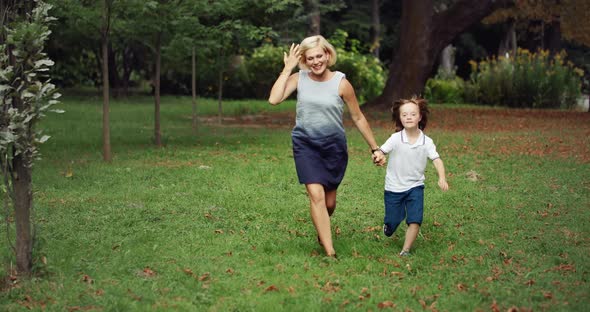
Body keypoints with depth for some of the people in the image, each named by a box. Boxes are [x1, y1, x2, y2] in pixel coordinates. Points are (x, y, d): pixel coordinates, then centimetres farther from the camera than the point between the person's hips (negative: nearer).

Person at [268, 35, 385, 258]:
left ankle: (322, 231, 44)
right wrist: (287, 68, -15)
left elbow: (358, 118, 0)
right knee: (316, 194, -16)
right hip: (305, 144, 0)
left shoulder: (341, 83, -9)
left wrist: (374, 148, 3)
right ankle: (329, 252, -10)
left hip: (334, 145, 0)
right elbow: (274, 99, -19)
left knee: (329, 201, 10)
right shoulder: (299, 79, -5)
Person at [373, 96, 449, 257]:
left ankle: (405, 251, 3)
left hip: (415, 186, 1)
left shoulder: (427, 142, -9)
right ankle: (388, 226, 46)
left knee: (415, 220, -12)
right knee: (393, 221, 8)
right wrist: (378, 157, -43)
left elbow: (436, 159, -13)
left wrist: (442, 178, -30)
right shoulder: (396, 138, -13)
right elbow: (381, 151, -18)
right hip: (394, 187, -1)